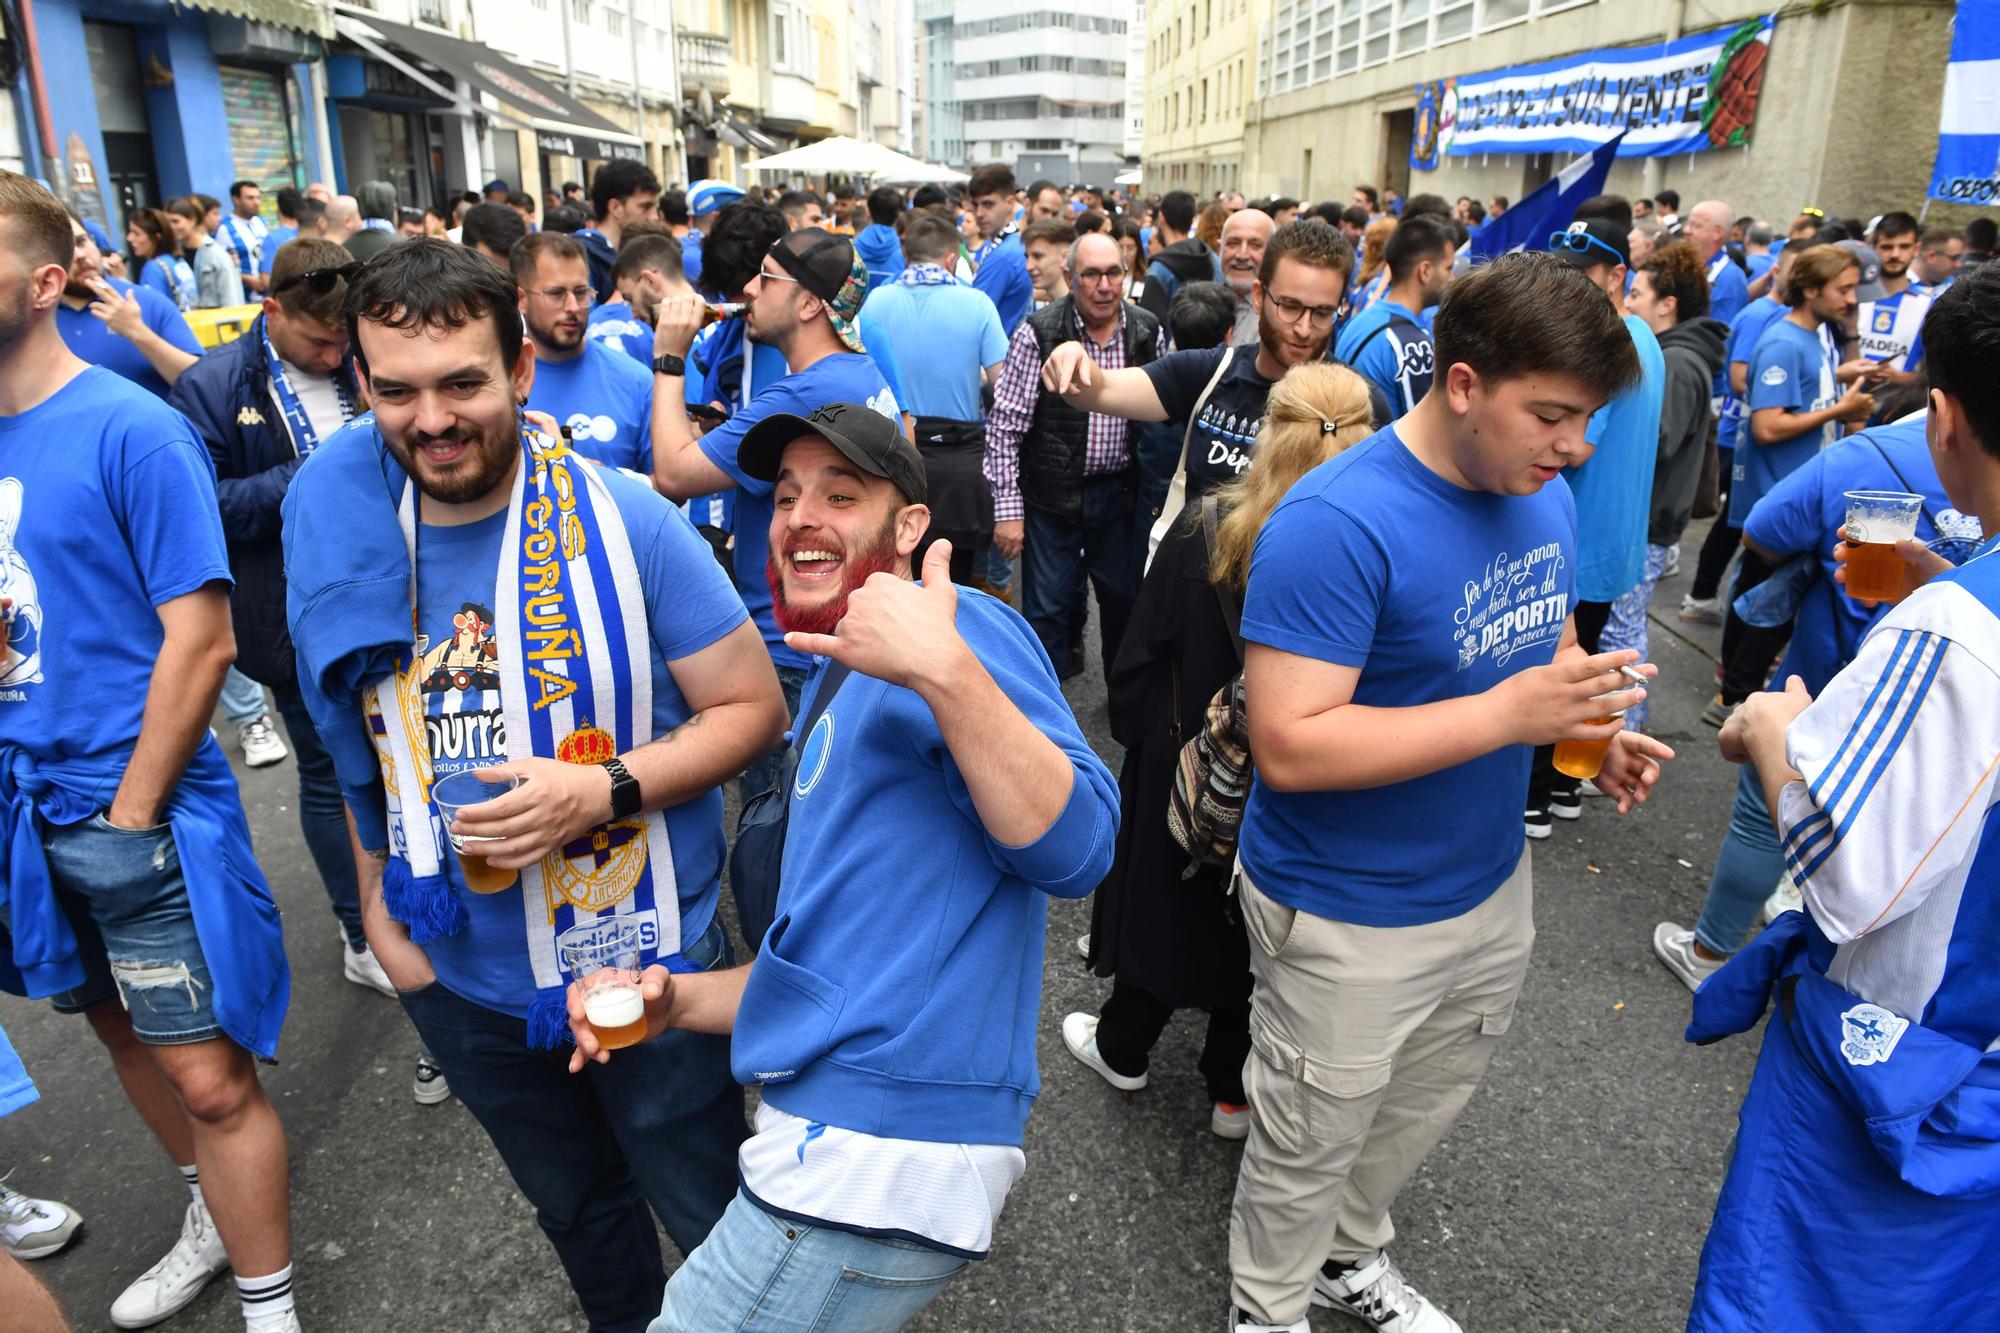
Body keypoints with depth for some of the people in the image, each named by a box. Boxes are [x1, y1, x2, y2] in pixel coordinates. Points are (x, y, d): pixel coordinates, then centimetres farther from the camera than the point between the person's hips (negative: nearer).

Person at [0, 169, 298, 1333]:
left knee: (209, 1078, -1)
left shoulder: (131, 432, -13)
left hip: (134, 809, -7)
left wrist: (129, 812, -13)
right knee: (121, 1031, 22)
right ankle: (218, 1221, 44)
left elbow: (201, 641, -16)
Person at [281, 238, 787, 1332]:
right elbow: (364, 740, 8)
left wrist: (604, 791, -28)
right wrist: (377, 899, 5)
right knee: (577, 1211, 29)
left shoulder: (622, 522, -18)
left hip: (647, 964, -4)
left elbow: (752, 706, -14)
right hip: (462, 979, 4)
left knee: (715, 1221, 19)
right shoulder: (341, 527, -6)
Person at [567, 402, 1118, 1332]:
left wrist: (946, 670, -33)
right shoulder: (840, 694, 19)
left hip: (884, 1157, -9)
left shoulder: (962, 626, -9)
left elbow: (1076, 851, -22)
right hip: (824, 1137, 10)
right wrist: (675, 1002, 9)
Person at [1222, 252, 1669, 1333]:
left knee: (1422, 1107, 27)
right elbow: (1289, 747, -31)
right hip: (1348, 918, -7)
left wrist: (1594, 734, -5)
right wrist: (1507, 714, -33)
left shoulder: (1544, 499, -1)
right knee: (1313, 1140, 15)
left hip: (1490, 881, 8)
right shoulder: (1338, 523, -27)